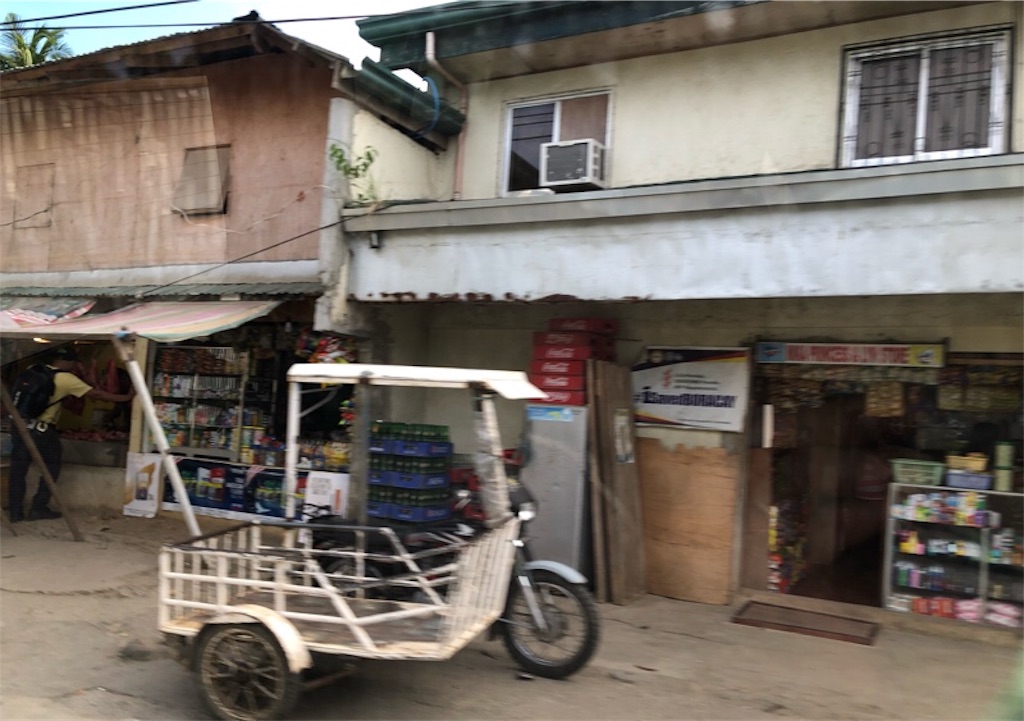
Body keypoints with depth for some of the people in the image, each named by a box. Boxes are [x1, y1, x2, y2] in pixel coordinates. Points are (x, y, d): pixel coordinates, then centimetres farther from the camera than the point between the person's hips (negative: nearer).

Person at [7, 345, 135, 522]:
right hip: (41, 430, -6)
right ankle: (38, 508, 12)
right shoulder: (66, 379, -7)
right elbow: (95, 394, -6)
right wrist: (126, 397, -1)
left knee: (18, 470, 11)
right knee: (51, 467, 12)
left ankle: (16, 511, 13)